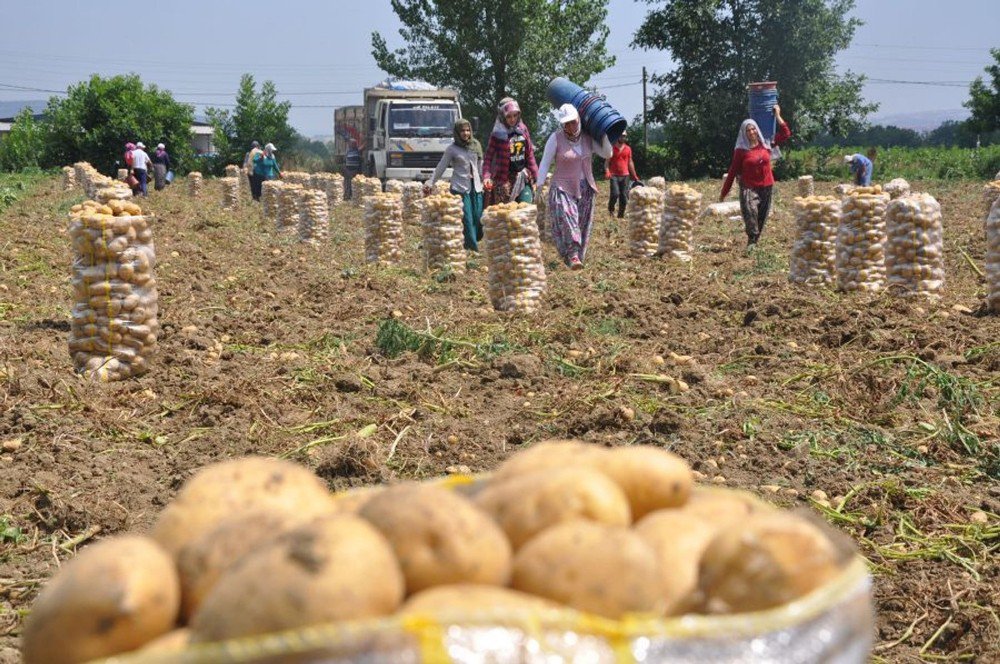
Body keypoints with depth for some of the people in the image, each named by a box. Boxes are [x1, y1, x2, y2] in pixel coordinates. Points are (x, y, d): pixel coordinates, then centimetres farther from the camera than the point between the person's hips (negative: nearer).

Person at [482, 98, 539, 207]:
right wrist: (486, 176, -22)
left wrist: (536, 175, 10)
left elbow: (529, 154, 12)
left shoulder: (522, 129, 6)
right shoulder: (498, 133, -6)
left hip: (523, 176, 4)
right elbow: (488, 156, -7)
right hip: (504, 180, -4)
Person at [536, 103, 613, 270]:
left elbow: (607, 154, -2)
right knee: (566, 220, -22)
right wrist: (539, 187, -11)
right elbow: (545, 164, -7)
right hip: (563, 187, -4)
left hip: (585, 188, 5)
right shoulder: (556, 138, -9)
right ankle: (573, 256, -32)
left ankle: (578, 258, 14)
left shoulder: (588, 137, 2)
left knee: (582, 226, 5)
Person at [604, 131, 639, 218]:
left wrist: (634, 176, 15)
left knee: (624, 196, 1)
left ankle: (621, 215, 11)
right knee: (615, 194, -17)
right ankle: (611, 208, 10)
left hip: (625, 176, 3)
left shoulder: (628, 149, 11)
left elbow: (630, 163, 17)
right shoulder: (612, 148, 1)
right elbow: (607, 162, 1)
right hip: (614, 175, -3)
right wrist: (607, 172, -16)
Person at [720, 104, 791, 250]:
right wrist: (724, 192, 0)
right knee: (750, 211, -28)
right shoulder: (741, 150, -4)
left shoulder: (766, 144, 5)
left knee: (761, 217, 10)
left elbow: (785, 133, 12)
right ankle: (752, 240, -26)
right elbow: (733, 171, 0)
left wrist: (778, 116, 8)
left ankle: (754, 241, 24)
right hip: (749, 188, -4)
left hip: (766, 187, 4)